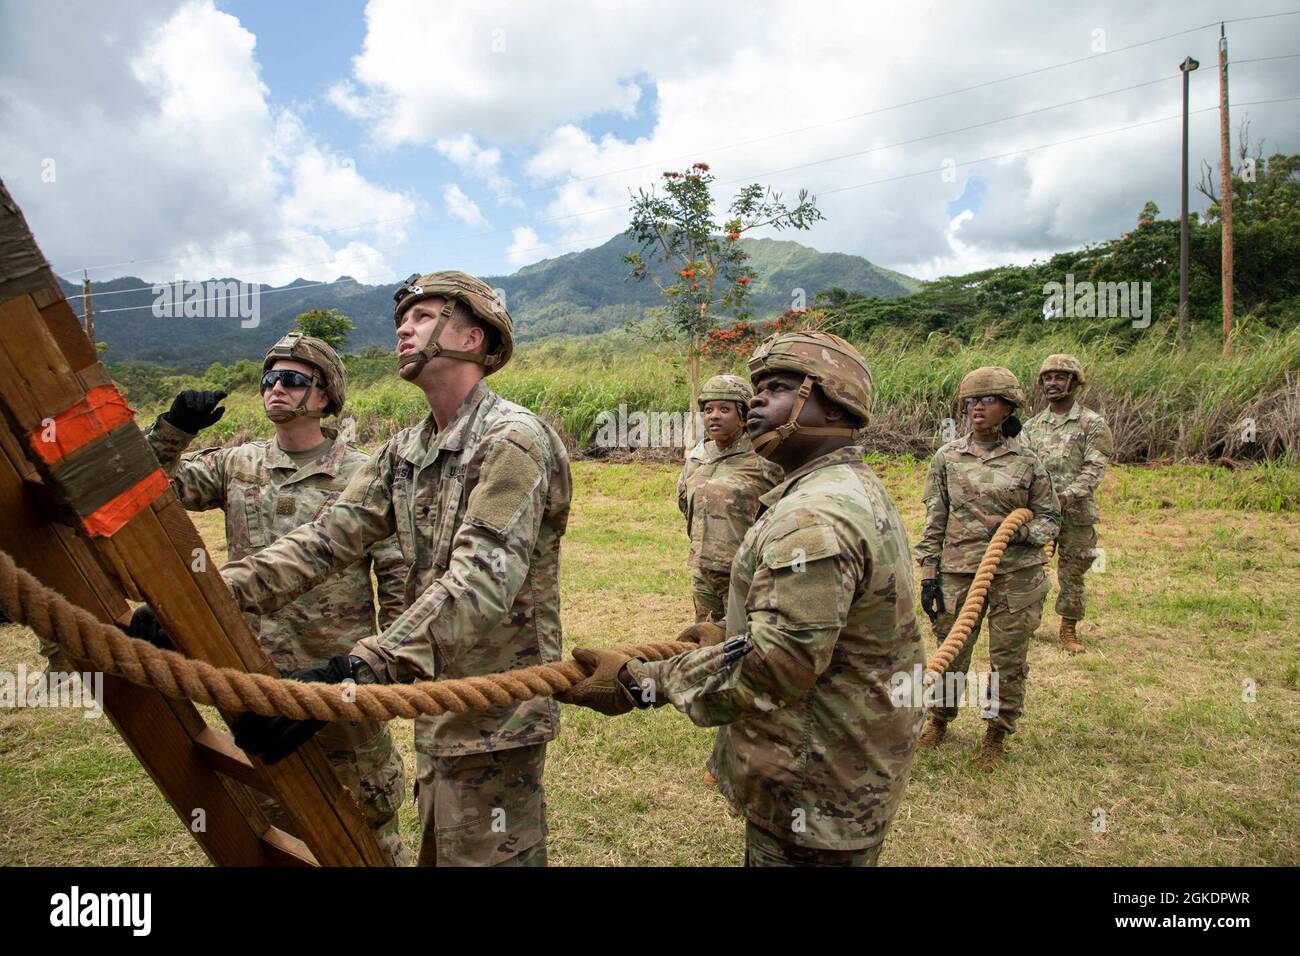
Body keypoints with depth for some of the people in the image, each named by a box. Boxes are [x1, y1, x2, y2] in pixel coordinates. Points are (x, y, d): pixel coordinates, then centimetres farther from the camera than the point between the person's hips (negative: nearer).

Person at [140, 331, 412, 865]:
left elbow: (396, 572, -7)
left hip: (340, 669, -4)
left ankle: (385, 857, 37)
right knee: (267, 807, 22)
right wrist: (173, 430, -13)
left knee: (370, 801, 14)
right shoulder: (236, 466, 5)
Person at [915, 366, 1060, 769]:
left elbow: (1050, 518, 8)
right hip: (958, 570, 0)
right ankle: (939, 720, 34)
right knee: (951, 652, 10)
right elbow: (934, 522, 4)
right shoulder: (947, 457, 2)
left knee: (1009, 659, 8)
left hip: (1016, 575, 0)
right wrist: (928, 574, 0)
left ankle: (997, 735, 27)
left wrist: (1021, 532, -14)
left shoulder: (1027, 461, 2)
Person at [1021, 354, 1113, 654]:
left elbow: (1093, 471, -10)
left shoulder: (1093, 424, -1)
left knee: (1072, 575, 8)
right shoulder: (1032, 426, 11)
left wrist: (1064, 496, -24)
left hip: (1076, 514, -2)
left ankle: (1069, 631, 23)